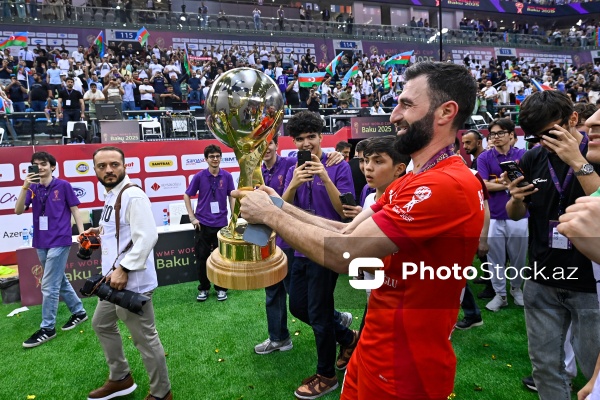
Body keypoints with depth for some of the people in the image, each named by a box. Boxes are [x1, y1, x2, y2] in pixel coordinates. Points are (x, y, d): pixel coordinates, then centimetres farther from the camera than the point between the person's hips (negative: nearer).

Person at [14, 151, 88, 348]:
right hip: (41, 243, 6)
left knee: (49, 285, -4)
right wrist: (24, 187, -17)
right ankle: (79, 311, 32)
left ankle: (47, 328, 7)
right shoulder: (33, 188, 5)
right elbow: (18, 211, -4)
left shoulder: (63, 185, -4)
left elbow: (74, 209, 0)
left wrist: (82, 233, -6)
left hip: (59, 241, -5)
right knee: (59, 281, 16)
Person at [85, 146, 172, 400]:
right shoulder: (112, 195, 13)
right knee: (101, 324, 27)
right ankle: (120, 379, 45)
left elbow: (147, 236, -27)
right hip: (114, 280, 11)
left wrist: (124, 269, -27)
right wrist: (102, 231, 11)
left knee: (145, 339, 2)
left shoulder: (132, 195, -19)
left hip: (132, 283, -11)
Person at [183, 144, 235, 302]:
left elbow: (231, 197, 5)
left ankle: (221, 288, 23)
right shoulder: (199, 176, -4)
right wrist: (192, 217, -3)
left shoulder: (227, 176, -2)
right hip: (203, 223, 0)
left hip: (221, 223, 0)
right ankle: (203, 288, 24)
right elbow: (187, 196, 3)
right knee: (202, 257, 7)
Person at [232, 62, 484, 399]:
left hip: (404, 370, -8)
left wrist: (269, 215, -15)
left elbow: (345, 254, -28)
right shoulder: (412, 182, 9)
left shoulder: (447, 185, -25)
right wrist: (280, 206, -7)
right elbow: (347, 232, 3)